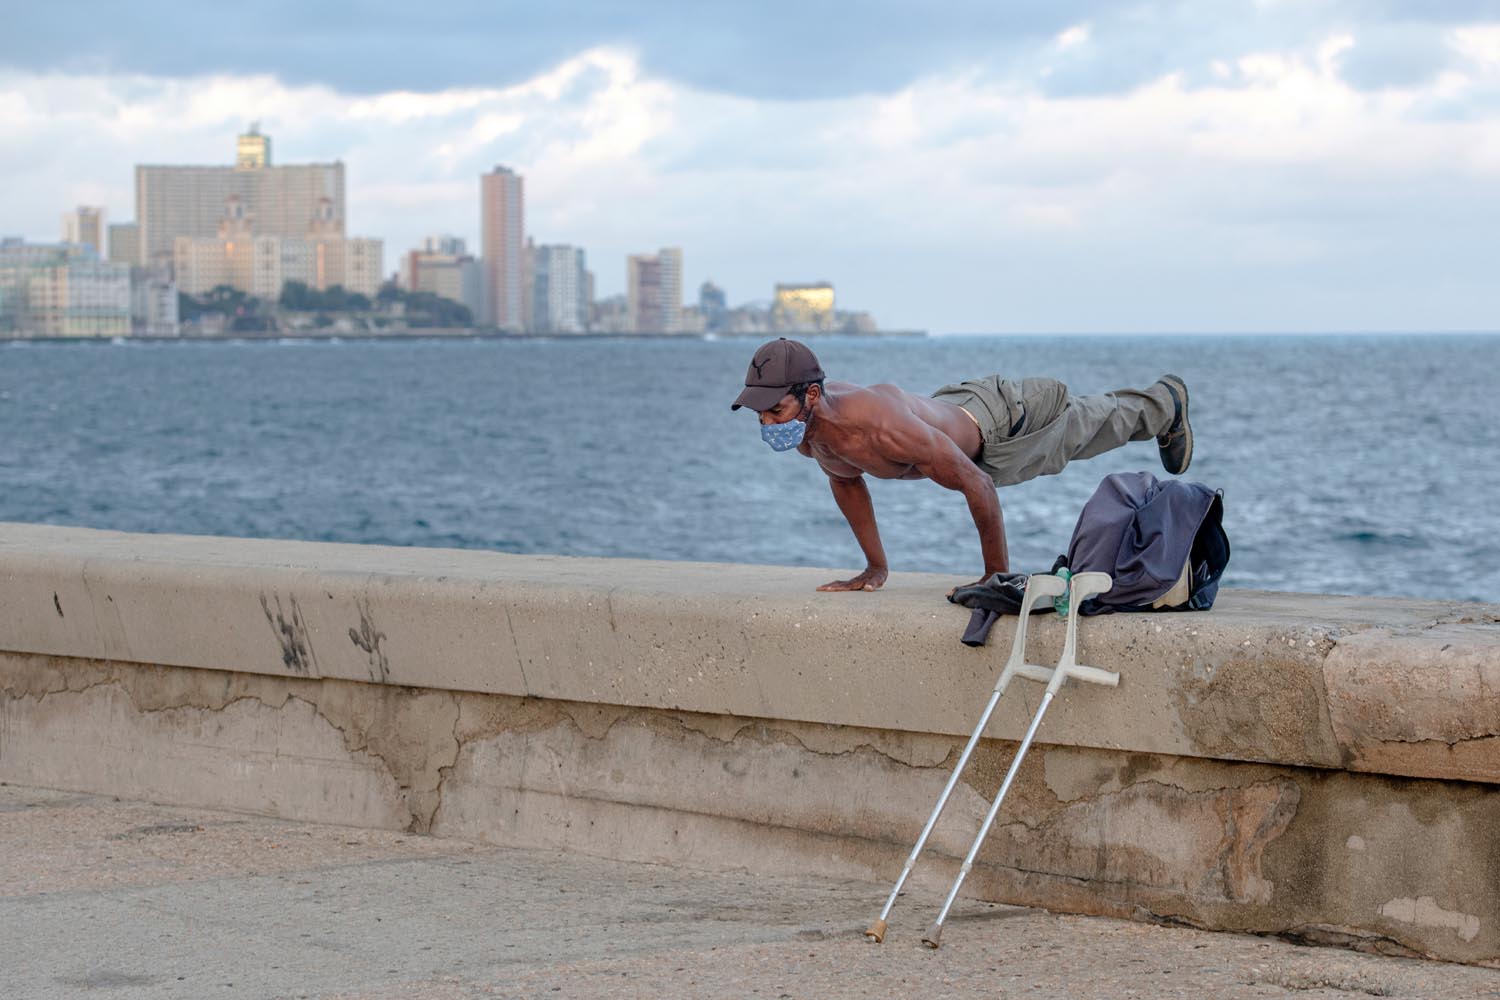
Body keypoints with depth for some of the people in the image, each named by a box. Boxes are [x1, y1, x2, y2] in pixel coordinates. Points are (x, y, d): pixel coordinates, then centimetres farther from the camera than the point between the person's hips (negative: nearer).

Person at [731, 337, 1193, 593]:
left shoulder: (880, 426, -50)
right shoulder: (801, 429, -26)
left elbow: (977, 484, -39)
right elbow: (846, 480, -1)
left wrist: (999, 572, -29)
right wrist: (876, 567, 2)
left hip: (997, 423, -7)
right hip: (948, 411, 7)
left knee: (1083, 426, 25)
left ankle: (1166, 402, 55)